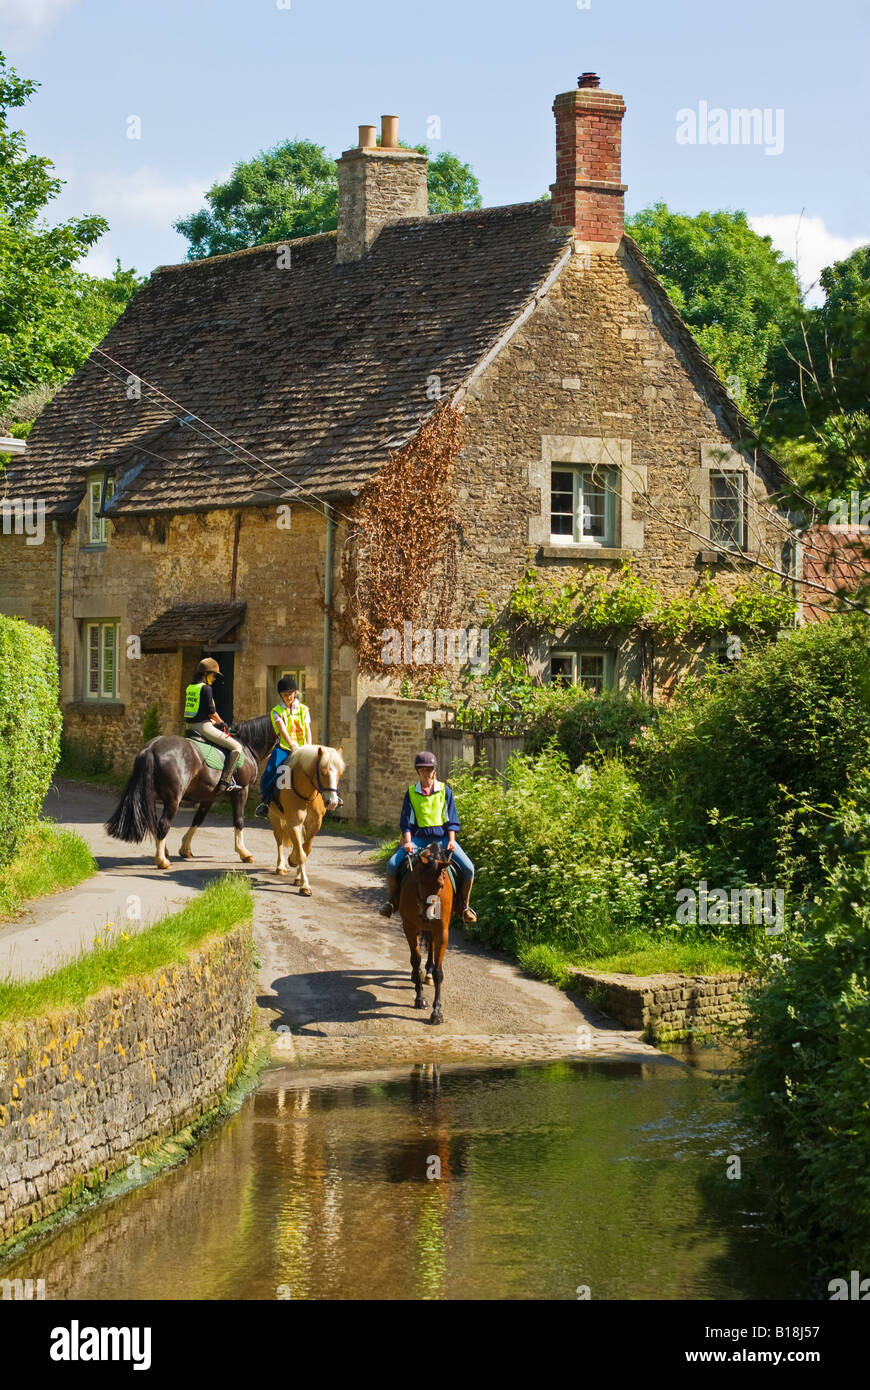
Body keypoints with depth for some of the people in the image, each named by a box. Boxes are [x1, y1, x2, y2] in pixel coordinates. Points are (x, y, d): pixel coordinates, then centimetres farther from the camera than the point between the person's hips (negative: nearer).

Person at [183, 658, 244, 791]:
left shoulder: (189, 688, 14)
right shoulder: (205, 688, -13)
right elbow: (211, 710, -13)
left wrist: (212, 721, 20)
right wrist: (221, 722, 4)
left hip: (190, 725, 10)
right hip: (203, 726, -10)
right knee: (236, 747, -4)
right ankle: (225, 780, -15)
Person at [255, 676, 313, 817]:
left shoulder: (304, 709, 11)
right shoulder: (276, 711, 2)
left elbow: (308, 730, 3)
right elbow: (283, 730, -14)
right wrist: (292, 745, -31)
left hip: (301, 749, 2)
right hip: (283, 748, -2)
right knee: (270, 771, -29)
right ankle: (266, 801, -15)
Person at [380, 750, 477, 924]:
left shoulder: (444, 790, 6)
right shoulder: (411, 792, 7)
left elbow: (452, 820, 7)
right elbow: (406, 821, 6)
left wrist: (451, 841, -8)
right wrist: (408, 842, -10)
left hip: (442, 837, 0)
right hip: (419, 837, 0)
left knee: (468, 868, -19)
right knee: (392, 865, -22)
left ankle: (464, 905, 2)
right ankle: (393, 899, 3)